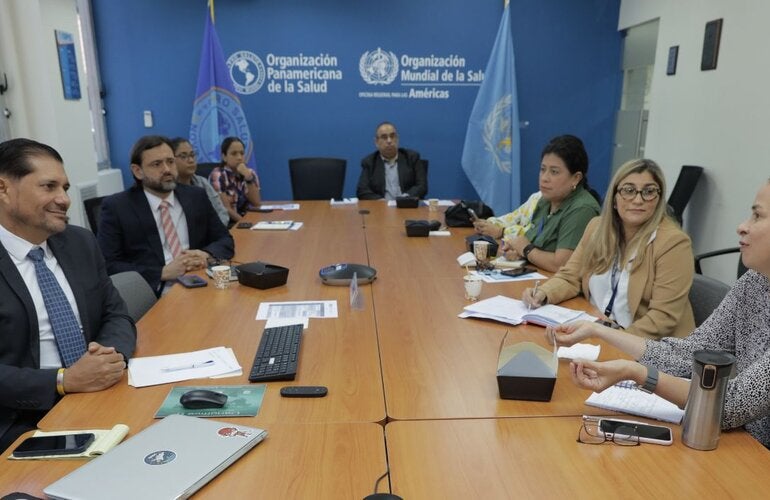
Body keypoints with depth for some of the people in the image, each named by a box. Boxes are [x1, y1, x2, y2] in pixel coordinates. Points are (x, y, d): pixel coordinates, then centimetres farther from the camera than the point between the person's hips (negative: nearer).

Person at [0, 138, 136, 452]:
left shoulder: (82, 243, 8)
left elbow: (117, 316, 10)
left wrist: (113, 353, -10)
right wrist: (64, 380, -21)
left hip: (102, 400, 6)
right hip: (27, 425, -5)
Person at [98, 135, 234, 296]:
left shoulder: (196, 197, 11)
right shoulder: (116, 207, 2)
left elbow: (225, 240, 13)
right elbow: (108, 266, -4)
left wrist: (207, 255, -9)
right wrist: (164, 272, -16)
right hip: (153, 296, -3)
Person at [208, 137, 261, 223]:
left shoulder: (250, 173, 10)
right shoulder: (217, 175, -5)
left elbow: (256, 203, -1)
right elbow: (226, 209, -11)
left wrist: (248, 179, -11)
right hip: (227, 223, -5)